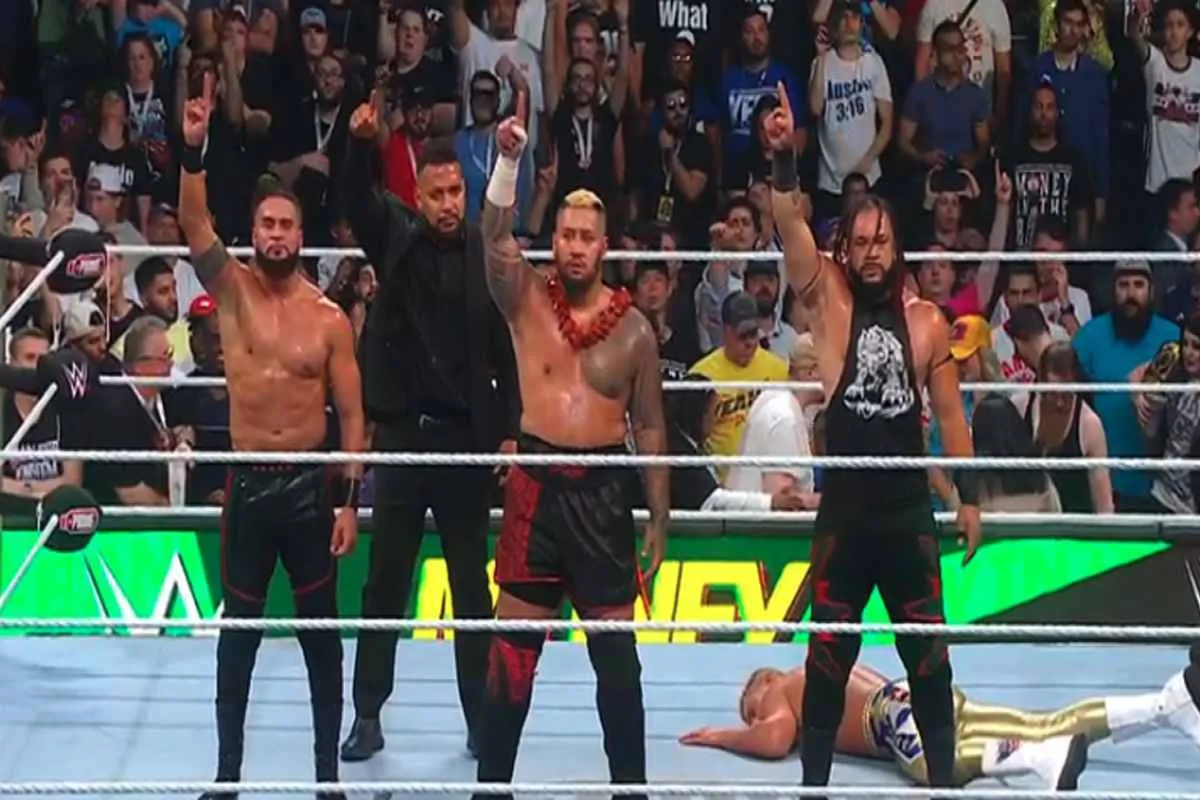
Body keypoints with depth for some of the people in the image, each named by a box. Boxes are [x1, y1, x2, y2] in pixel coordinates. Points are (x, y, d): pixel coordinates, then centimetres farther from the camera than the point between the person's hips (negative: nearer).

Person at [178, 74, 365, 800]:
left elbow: (352, 415, 0)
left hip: (313, 484, 0)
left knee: (321, 629, 7)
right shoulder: (234, 291, -1)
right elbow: (196, 227, -19)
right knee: (240, 627, 7)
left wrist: (349, 501, -7)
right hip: (247, 483, 0)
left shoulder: (331, 319, -2)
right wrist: (194, 149, -34)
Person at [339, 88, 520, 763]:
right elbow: (358, 202, -18)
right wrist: (361, 144, -37)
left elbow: (509, 348, 1)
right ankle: (368, 715, 15)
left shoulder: (488, 254, -1)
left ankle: (481, 718, 17)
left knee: (472, 586, 8)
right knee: (385, 582, 7)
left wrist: (510, 432, -2)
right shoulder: (396, 238, 0)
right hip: (401, 433, 0)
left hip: (467, 436, 0)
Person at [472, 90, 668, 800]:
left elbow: (650, 429, 7)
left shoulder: (634, 328, 3)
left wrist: (660, 520, 6)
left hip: (604, 491, 0)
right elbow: (497, 239, -19)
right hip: (537, 484, 0)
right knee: (514, 642, 5)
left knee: (616, 650, 6)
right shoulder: (527, 300, 1)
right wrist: (509, 158, -32)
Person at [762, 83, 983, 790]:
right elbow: (792, 227, -18)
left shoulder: (928, 321, 3)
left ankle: (944, 778, 17)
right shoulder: (827, 298, -1)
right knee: (829, 654, 6)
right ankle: (815, 781, 15)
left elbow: (950, 415, 8)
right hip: (843, 509, -1)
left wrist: (969, 496, 6)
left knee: (928, 652, 6)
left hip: (910, 508, 1)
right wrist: (784, 157, -32)